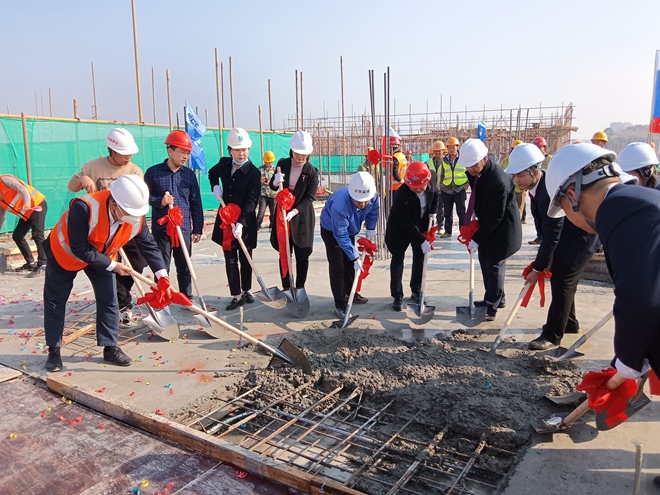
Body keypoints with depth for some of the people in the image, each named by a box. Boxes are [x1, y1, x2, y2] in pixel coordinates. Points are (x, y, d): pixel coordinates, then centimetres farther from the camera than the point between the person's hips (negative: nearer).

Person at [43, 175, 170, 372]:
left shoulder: (136, 217, -27)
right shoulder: (83, 208, -42)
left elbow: (149, 245, -16)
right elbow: (80, 249, -35)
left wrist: (162, 277, -25)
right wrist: (112, 265, -30)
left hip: (102, 255, 4)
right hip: (65, 252, -3)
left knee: (109, 300, 1)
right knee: (55, 301, 6)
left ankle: (110, 348, 14)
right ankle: (53, 350, 22)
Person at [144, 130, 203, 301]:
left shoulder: (189, 174, 5)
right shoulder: (153, 172, -2)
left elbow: (196, 203, 7)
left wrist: (197, 229, 5)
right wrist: (160, 201, -16)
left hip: (184, 229, 2)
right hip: (161, 229, -2)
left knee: (185, 268, 11)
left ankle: (187, 300, 23)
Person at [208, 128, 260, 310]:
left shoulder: (254, 172, -14)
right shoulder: (224, 164, 1)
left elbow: (251, 201, -20)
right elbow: (212, 173, 25)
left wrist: (241, 223, -29)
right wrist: (215, 187, 4)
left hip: (245, 222, -4)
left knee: (245, 259, 10)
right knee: (230, 260, 4)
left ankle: (246, 291, 26)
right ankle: (237, 296, 10)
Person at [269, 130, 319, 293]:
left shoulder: (312, 172, -10)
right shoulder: (283, 164, -1)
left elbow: (309, 198, -13)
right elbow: (273, 187, 8)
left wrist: (294, 212, -27)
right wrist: (275, 182, -16)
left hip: (302, 216, -3)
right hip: (283, 212, 3)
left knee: (302, 254, 4)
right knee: (284, 252, 7)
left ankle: (300, 289, 17)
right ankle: (286, 288, 18)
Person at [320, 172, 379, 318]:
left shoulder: (373, 196, -29)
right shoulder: (339, 205, -46)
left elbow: (373, 211, -2)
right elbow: (341, 236, -37)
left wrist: (370, 229, -4)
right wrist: (355, 257, -33)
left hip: (350, 228, 6)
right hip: (331, 230, -6)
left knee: (350, 263, 17)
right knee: (337, 266, -9)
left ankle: (351, 293, 35)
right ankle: (340, 303, 1)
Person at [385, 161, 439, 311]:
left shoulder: (432, 178, -21)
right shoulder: (401, 196, -37)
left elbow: (436, 194, 4)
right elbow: (408, 225, -30)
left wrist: (433, 212, -6)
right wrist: (422, 241, -25)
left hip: (421, 224, 6)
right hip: (400, 227, -5)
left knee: (420, 257, 10)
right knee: (398, 258, -4)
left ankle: (416, 291, 24)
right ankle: (397, 296, 4)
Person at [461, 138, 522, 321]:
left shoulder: (498, 181, -32)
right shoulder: (475, 170, -7)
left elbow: (495, 216, -26)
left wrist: (477, 238, -21)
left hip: (501, 228, -9)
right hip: (486, 223, 9)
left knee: (494, 265, -2)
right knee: (485, 261, 16)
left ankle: (491, 308, 10)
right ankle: (497, 298, 32)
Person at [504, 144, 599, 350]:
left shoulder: (550, 192, -35)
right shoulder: (536, 184, -5)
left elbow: (551, 235, -32)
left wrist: (537, 268, -26)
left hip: (579, 239, -10)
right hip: (565, 238, 10)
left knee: (562, 285, -7)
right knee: (559, 281, 18)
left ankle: (552, 335, 3)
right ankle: (569, 323, 36)